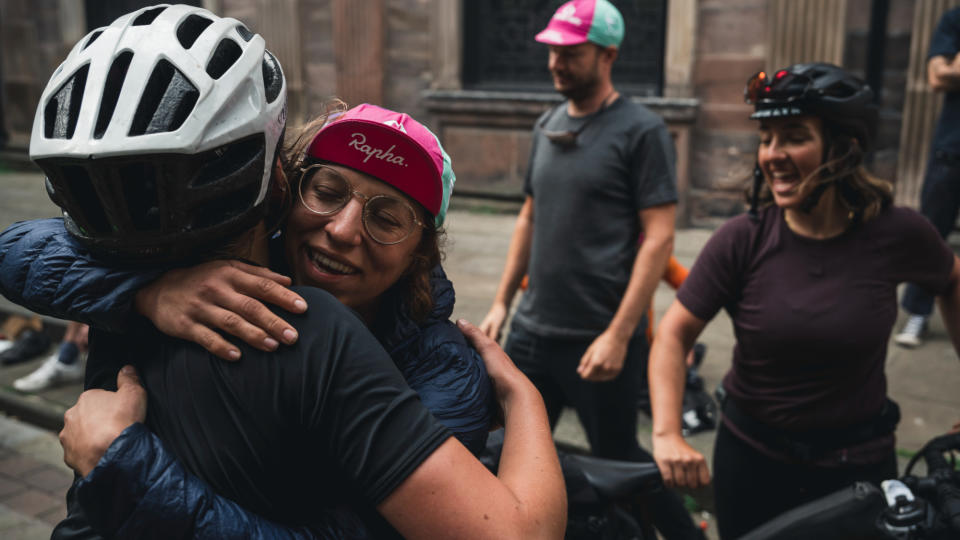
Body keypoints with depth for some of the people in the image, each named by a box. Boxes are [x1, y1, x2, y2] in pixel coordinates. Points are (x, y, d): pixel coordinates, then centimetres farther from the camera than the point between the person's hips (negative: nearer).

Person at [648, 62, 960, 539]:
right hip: (751, 459, 0)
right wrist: (667, 433, -26)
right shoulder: (742, 239, -15)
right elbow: (674, 334, -15)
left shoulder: (895, 233, -12)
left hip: (858, 464, 0)